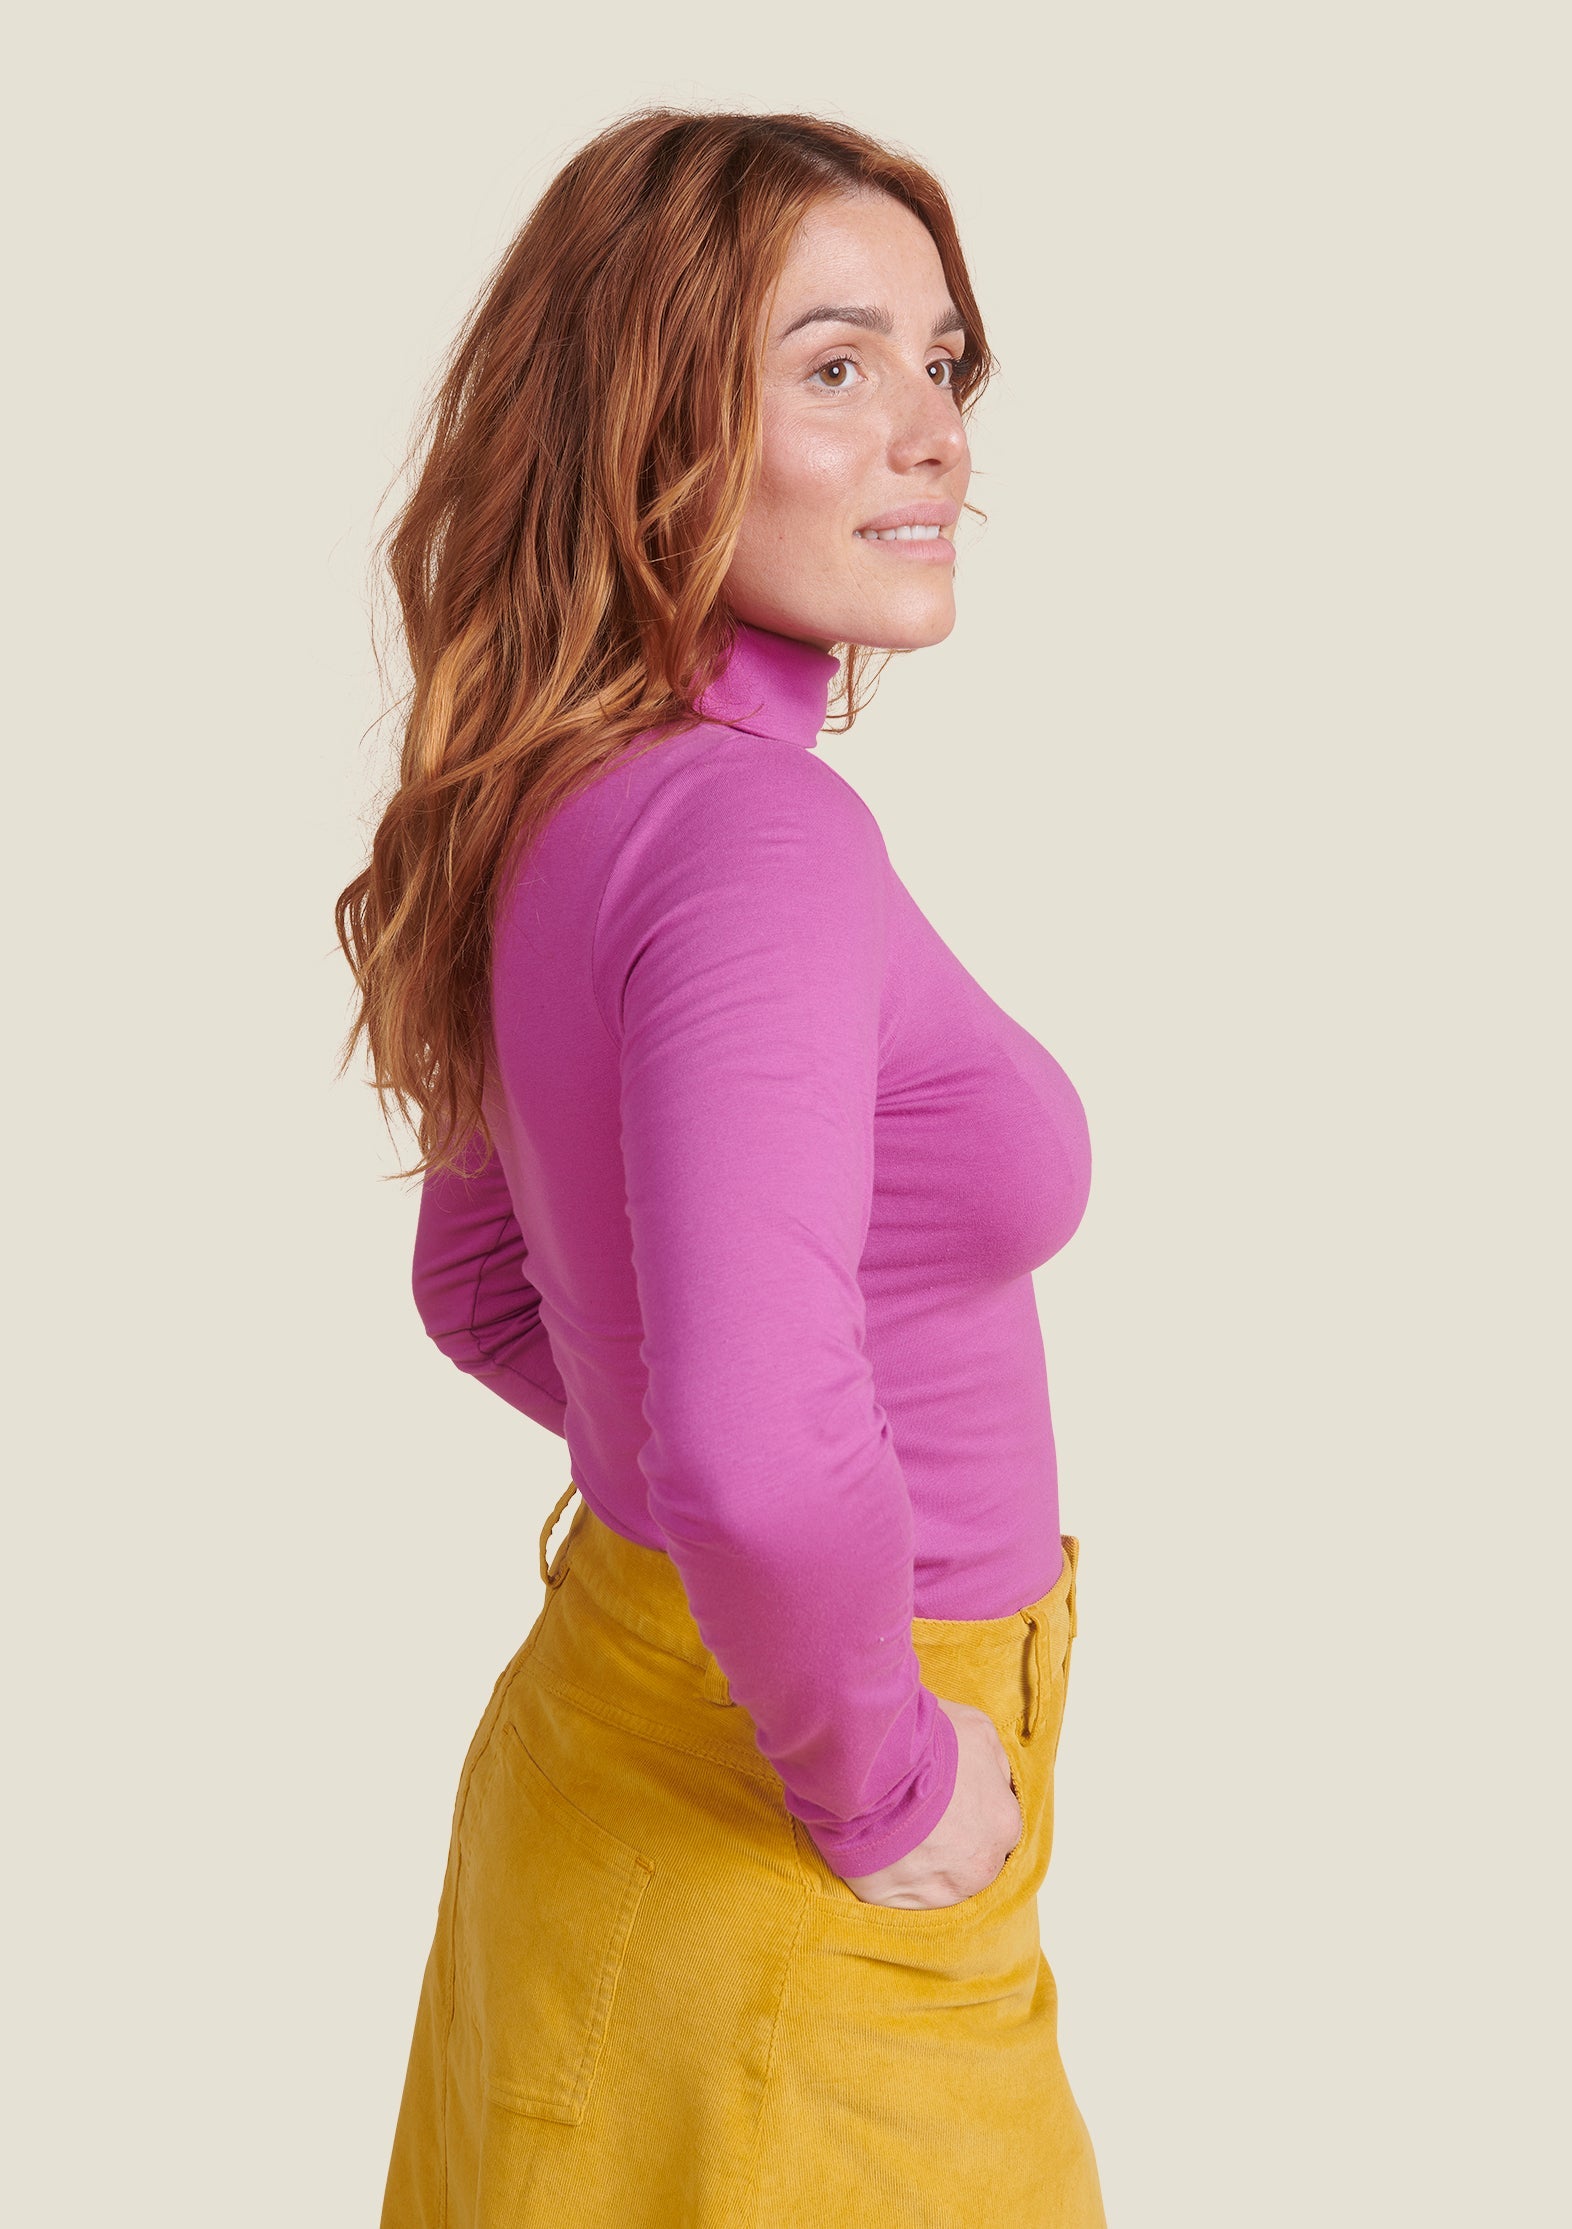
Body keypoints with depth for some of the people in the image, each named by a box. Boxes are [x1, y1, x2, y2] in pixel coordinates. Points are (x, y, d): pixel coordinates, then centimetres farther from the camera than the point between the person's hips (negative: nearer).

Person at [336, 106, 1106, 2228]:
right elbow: (757, 1448, -39)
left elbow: (484, 1291, 14)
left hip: (609, 1714, 8)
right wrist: (885, 1785, -22)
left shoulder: (559, 812, 1)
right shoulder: (760, 828, -27)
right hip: (782, 1885, -8)